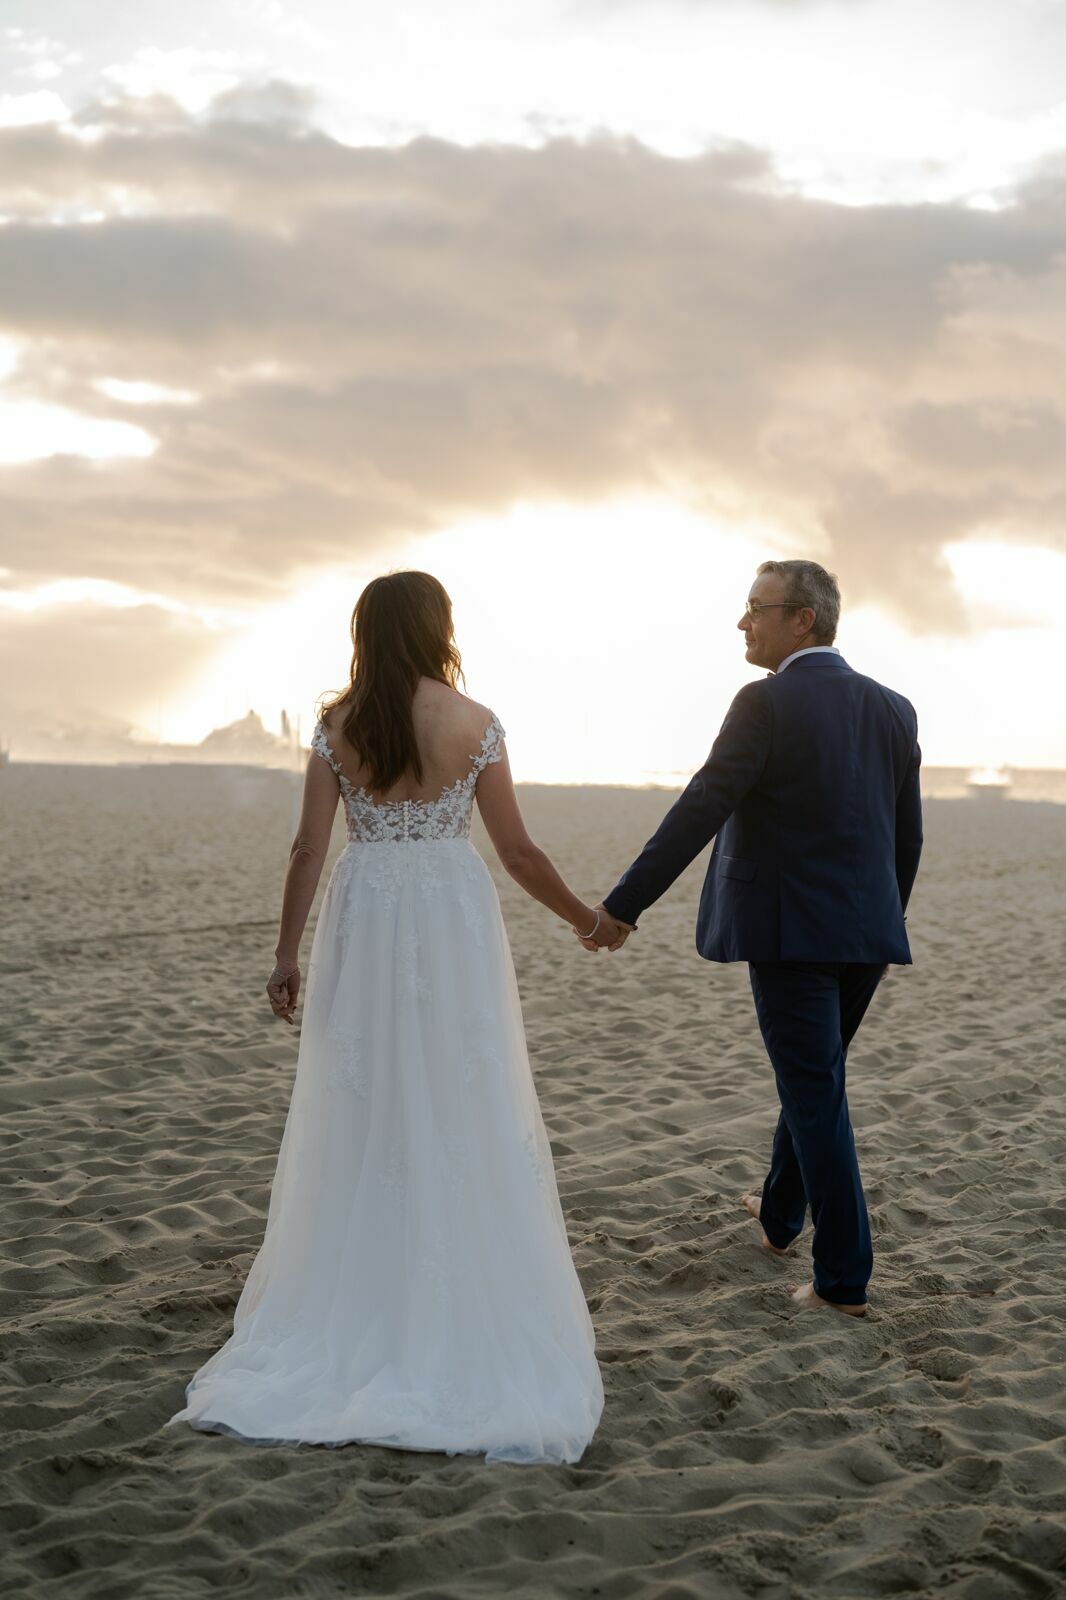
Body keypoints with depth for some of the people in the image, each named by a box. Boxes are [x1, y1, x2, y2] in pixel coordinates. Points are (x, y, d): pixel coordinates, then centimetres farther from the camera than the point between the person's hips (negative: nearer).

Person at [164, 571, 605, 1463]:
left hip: (362, 926, 2)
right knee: (460, 1121, 6)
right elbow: (518, 853, -4)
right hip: (451, 926, -2)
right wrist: (584, 917, 11)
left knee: (358, 1118, 11)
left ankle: (347, 1316, 19)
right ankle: (463, 1321, 11)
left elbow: (309, 848, -2)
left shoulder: (337, 726, -1)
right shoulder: (474, 724, -7)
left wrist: (288, 953, 5)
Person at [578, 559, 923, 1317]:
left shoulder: (767, 704, -13)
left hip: (789, 933, -6)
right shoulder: (893, 709, 7)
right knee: (813, 1077, 23)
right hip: (867, 932, 7)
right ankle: (781, 1213, 41)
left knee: (816, 1093, 0)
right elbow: (908, 838, 12)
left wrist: (621, 907, -14)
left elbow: (698, 814, -18)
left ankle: (844, 1277, 4)